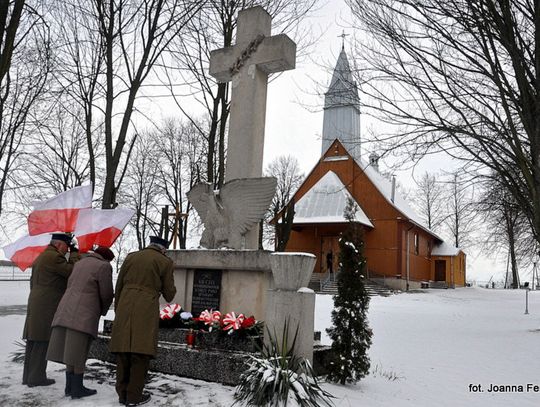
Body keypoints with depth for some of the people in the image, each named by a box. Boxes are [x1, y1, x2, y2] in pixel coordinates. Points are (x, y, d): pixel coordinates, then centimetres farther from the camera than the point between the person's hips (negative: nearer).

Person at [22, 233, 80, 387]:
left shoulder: (41, 257, 21)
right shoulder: (54, 256, -12)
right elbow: (72, 271, -14)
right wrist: (75, 253, -3)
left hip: (35, 304, 10)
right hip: (47, 306, -10)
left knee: (33, 342, 12)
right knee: (42, 341, -5)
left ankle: (28, 376, 18)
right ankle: (37, 377, 0)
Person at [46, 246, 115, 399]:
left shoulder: (80, 263, 18)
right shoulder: (103, 266, -5)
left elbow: (70, 286, 19)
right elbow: (106, 294, -5)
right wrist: (103, 310, 16)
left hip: (67, 310, 8)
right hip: (83, 313, -8)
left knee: (71, 350, 11)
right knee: (78, 351, -3)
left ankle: (70, 386, 16)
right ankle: (77, 389, 4)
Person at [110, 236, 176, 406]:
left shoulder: (131, 257, 14)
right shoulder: (165, 262, 3)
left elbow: (118, 286, 16)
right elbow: (169, 294, 7)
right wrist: (170, 290, 29)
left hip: (124, 308, 4)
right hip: (146, 309, -4)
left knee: (123, 351, 10)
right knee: (141, 352, 3)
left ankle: (122, 393, 20)